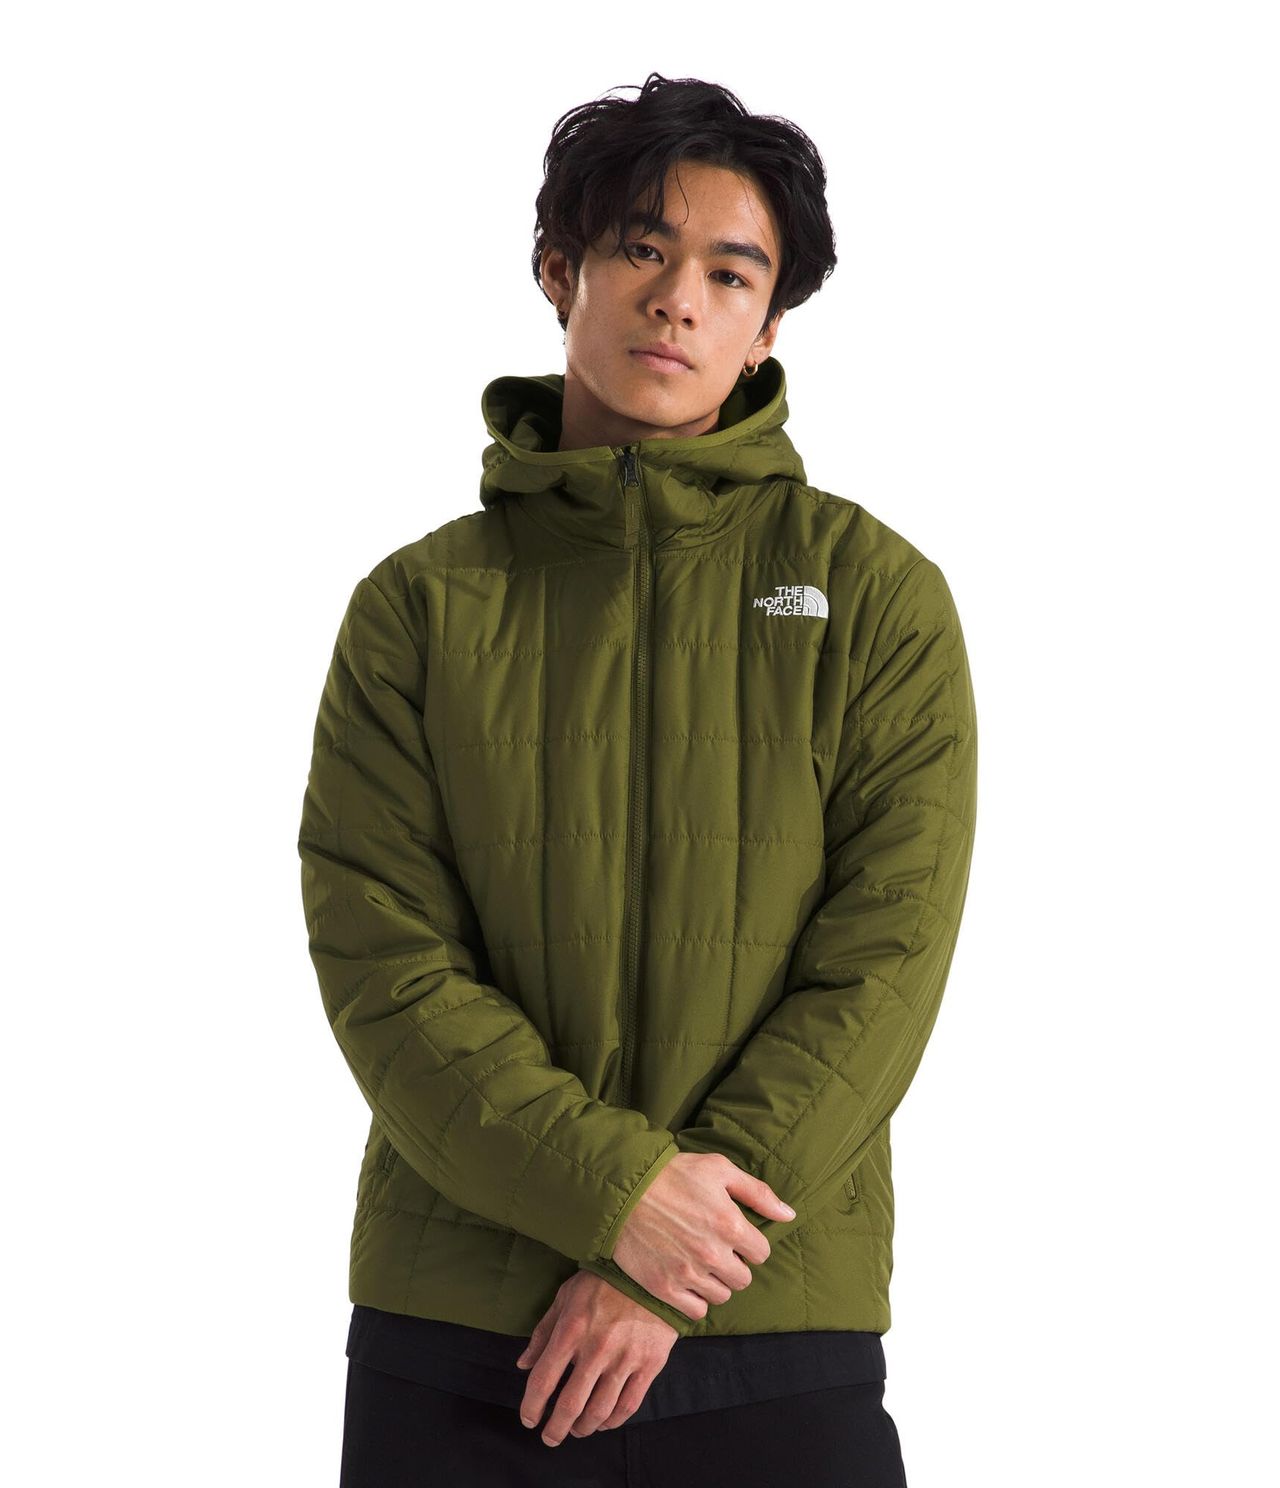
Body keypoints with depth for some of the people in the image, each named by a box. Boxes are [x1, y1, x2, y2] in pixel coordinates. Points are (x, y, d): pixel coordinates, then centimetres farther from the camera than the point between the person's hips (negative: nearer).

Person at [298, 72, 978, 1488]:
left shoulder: (875, 595, 1)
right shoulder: (420, 605, 4)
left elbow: (884, 962, -6)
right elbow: (379, 960, -4)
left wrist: (666, 1275, -13)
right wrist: (613, 1188, -17)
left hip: (776, 1336, -1)